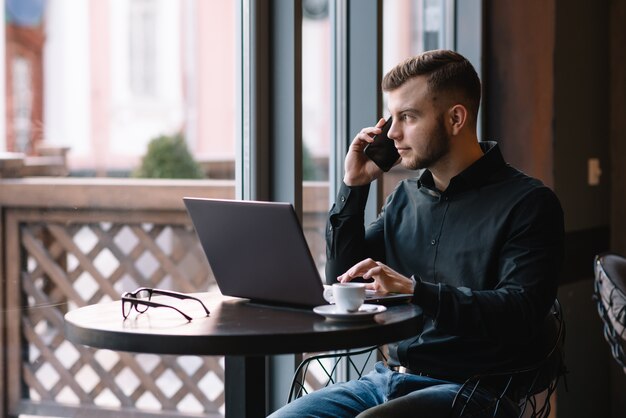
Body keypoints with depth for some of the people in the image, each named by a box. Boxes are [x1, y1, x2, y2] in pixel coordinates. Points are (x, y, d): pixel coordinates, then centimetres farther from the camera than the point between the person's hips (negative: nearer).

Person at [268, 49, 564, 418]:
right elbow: (342, 286, 15)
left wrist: (415, 290, -28)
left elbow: (519, 315, -18)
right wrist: (354, 187, 7)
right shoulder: (408, 195, 14)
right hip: (389, 379, 6)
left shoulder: (528, 203, -5)